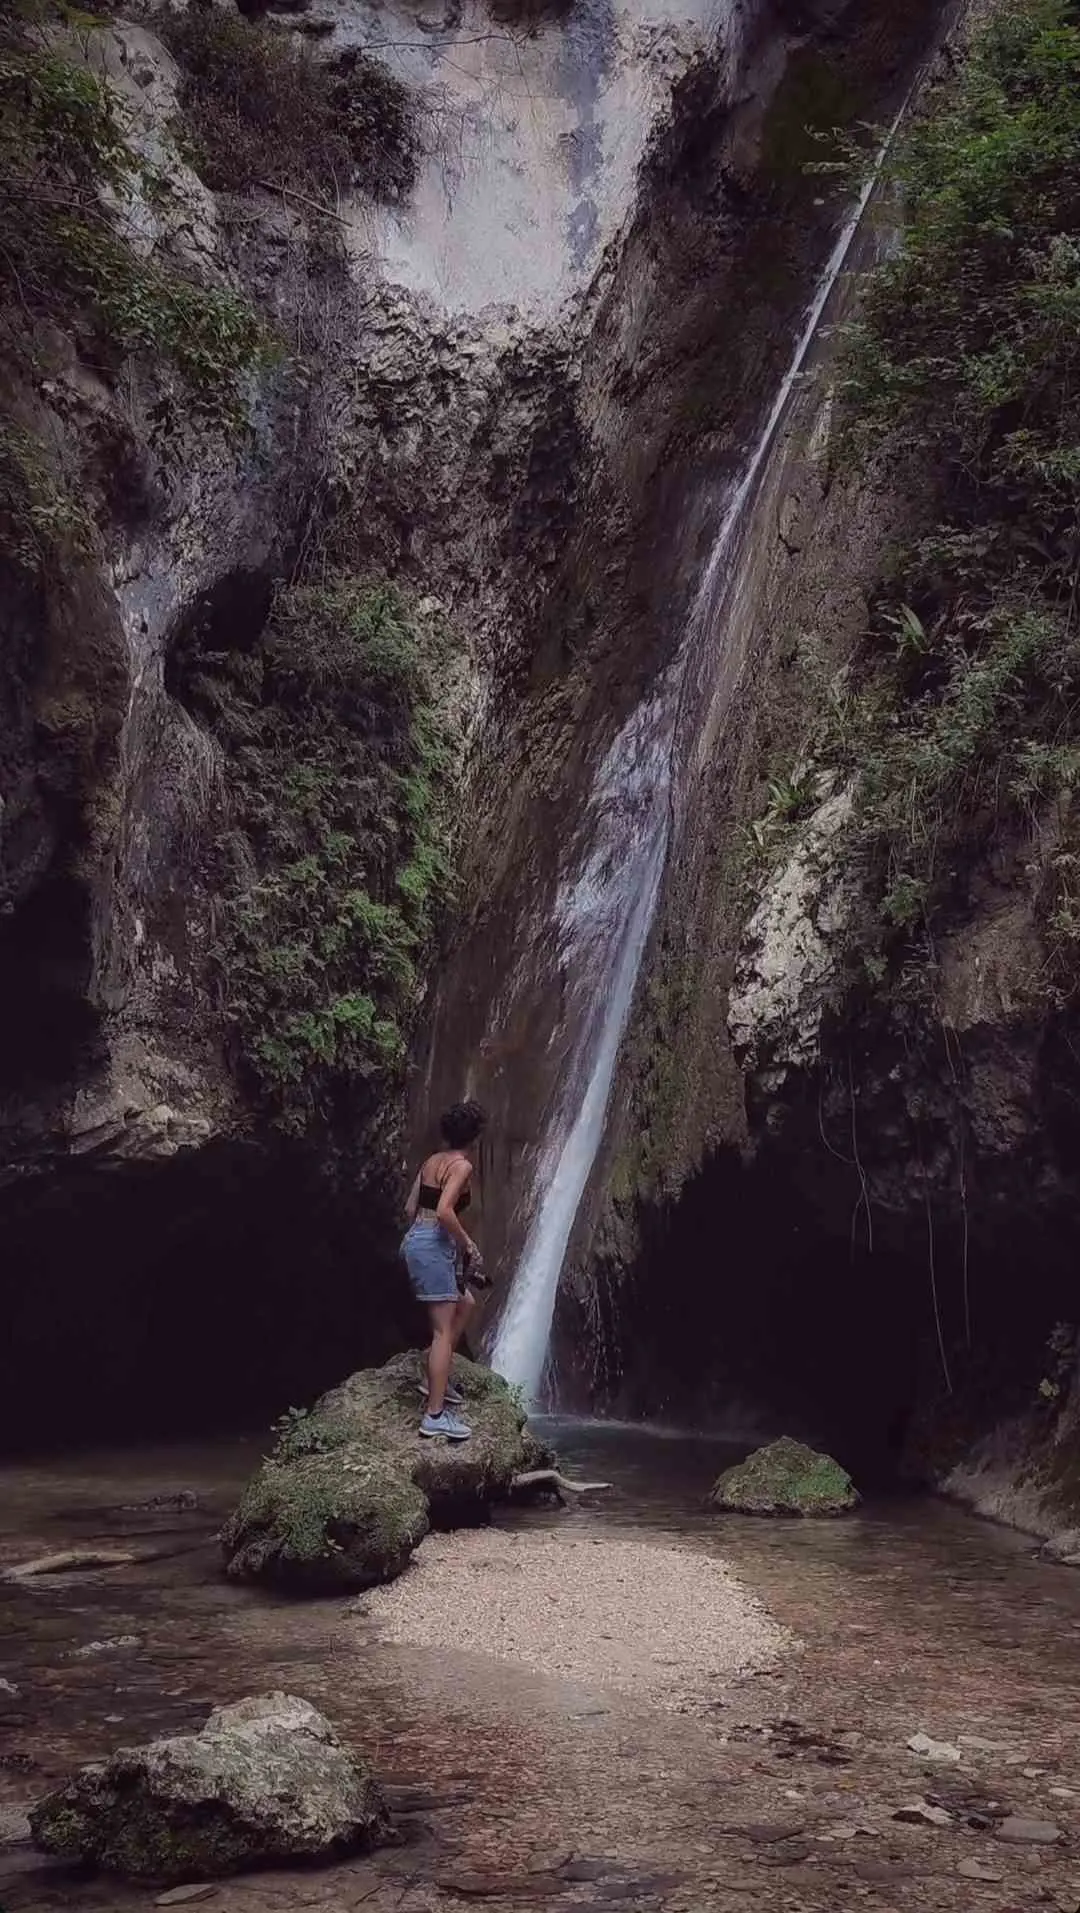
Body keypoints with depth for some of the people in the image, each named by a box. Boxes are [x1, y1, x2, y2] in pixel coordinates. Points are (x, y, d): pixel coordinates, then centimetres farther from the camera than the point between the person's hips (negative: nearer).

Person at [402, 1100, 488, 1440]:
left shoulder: (430, 1162, 14)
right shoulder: (461, 1166, -10)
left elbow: (410, 1209, 16)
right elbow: (444, 1211, -22)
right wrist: (466, 1243, -10)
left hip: (415, 1239, 9)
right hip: (434, 1246, -9)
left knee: (465, 1303, 25)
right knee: (444, 1331, -6)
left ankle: (438, 1377, 25)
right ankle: (435, 1415, -8)